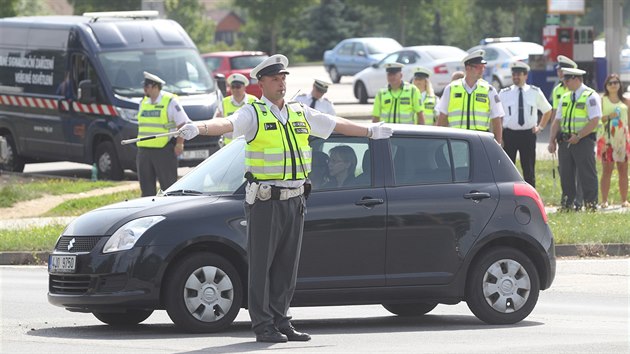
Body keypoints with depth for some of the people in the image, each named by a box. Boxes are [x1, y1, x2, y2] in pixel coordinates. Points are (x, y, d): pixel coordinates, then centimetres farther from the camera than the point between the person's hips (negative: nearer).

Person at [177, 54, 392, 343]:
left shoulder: (300, 114, 14)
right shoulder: (253, 114, -4)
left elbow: (336, 124, 26)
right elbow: (227, 124, -23)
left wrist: (370, 131, 34)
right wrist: (199, 127, -43)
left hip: (295, 200, 6)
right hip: (264, 201, -6)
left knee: (287, 265, 8)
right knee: (261, 264, -4)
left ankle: (280, 321, 15)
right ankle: (263, 325, -3)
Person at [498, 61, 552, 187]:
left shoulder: (535, 92, 5)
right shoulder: (504, 94, 2)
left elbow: (547, 111, 20)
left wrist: (540, 127, 10)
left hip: (528, 134, 0)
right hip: (509, 133, 0)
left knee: (529, 171, 3)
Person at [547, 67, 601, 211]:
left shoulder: (590, 96, -6)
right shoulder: (565, 98, 15)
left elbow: (594, 121, -14)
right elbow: (557, 121, 16)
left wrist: (578, 137, -18)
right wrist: (552, 140, 5)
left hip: (583, 140, -7)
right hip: (565, 140, 7)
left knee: (587, 175, -5)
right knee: (566, 174, 6)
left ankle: (591, 204, -2)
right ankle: (567, 203, 12)